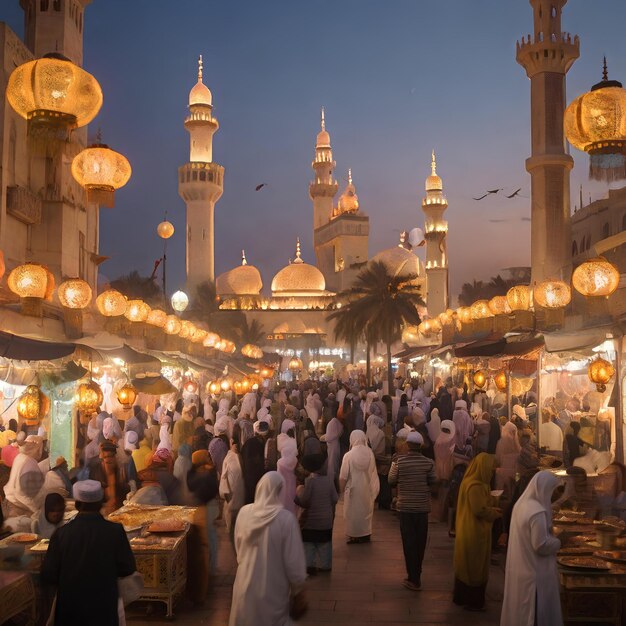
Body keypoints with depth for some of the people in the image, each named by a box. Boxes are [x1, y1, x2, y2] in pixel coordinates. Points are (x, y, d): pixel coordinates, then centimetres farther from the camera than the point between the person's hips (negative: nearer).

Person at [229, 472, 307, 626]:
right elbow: (294, 563, -15)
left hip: (245, 587, 4)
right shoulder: (286, 519, -22)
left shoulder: (244, 512, -8)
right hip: (273, 592, -3)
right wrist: (298, 592, -1)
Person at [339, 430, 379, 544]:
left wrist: (341, 489, 1)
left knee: (353, 513, 10)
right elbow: (373, 473, -3)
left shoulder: (349, 455, -19)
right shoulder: (370, 453, -12)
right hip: (367, 490, 3)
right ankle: (366, 534, 26)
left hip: (353, 490, -3)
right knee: (366, 510, 18)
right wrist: (373, 490, 9)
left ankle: (354, 536, 15)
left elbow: (343, 477, -14)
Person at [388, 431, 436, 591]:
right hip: (423, 507, 2)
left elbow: (391, 480, -2)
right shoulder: (428, 463, -8)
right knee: (420, 542, 14)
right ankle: (416, 575, 27)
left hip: (405, 506, -2)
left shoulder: (399, 461, -12)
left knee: (409, 542, 5)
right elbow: (432, 481, 2)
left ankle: (413, 579, 6)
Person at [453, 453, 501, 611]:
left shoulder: (469, 481, 8)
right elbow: (480, 510, -25)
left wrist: (491, 509, 10)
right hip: (475, 532, -10)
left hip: (467, 530, 10)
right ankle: (472, 601, 15)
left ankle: (462, 596, 31)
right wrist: (495, 514, -8)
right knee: (475, 566, 4)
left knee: (466, 565, 19)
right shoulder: (476, 486, -24)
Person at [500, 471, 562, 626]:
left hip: (519, 567, 9)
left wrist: (550, 535, 11)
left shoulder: (521, 503, 4)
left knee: (520, 608, 20)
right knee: (536, 612, 5)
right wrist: (557, 543, -6)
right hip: (533, 571, -9)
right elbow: (541, 545, -23)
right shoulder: (537, 512, -25)